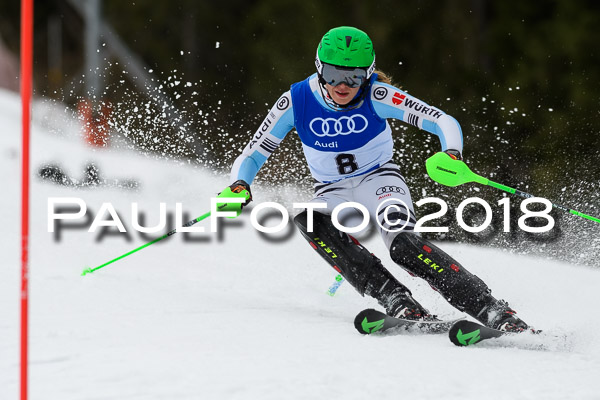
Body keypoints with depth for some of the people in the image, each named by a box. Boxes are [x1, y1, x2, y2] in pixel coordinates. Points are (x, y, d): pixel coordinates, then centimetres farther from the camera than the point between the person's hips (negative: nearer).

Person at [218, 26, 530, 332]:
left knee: (402, 242, -32)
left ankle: (492, 311, -33)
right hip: (333, 192, 2)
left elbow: (444, 122, -22)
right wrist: (239, 186, -30)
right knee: (309, 222, -32)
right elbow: (251, 157, -8)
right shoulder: (296, 101, -15)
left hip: (378, 180, -2)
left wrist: (451, 155, -43)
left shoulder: (375, 95, -20)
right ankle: (395, 300, -37)